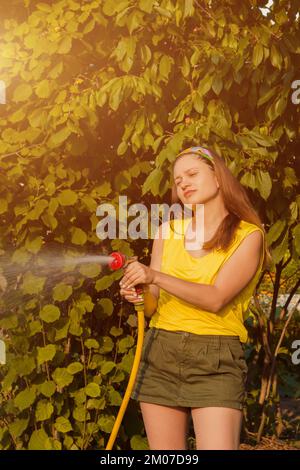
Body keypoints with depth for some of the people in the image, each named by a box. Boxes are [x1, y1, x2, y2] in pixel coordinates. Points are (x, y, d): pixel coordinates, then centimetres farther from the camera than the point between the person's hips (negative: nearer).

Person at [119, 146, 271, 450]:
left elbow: (216, 298, -15)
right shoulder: (168, 230, 8)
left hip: (216, 360, -3)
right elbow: (154, 305, 8)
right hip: (160, 354, 4)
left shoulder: (248, 234, -3)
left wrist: (156, 276, -24)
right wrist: (139, 294, -14)